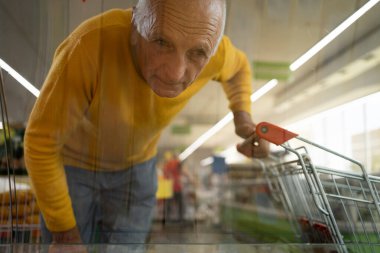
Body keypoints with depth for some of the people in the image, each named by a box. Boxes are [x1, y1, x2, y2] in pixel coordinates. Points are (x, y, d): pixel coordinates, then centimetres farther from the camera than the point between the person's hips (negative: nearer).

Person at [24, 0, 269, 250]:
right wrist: (63, 228, -18)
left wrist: (243, 117, -19)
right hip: (69, 161, -2)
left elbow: (237, 65, -1)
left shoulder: (213, 49, -28)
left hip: (135, 165, 3)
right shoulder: (91, 45, -41)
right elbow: (42, 142, -28)